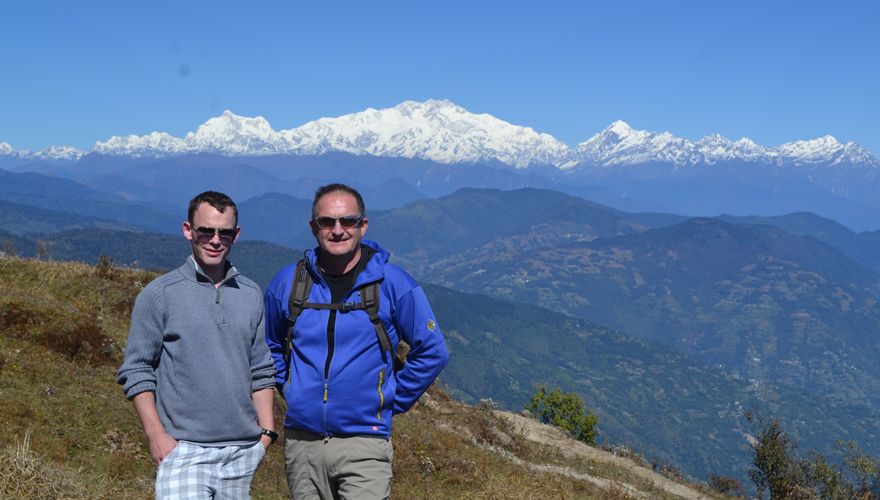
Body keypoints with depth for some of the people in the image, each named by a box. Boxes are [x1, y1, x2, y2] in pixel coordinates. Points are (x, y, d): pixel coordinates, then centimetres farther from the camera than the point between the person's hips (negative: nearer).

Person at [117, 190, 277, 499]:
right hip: (183, 450, -4)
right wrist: (156, 435, -9)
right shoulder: (159, 294, -1)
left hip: (242, 451, 4)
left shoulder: (251, 295, 11)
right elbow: (135, 371, -1)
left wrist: (267, 431, 8)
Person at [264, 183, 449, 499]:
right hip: (301, 442, 3)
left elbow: (432, 352, 3)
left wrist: (393, 401, 2)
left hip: (364, 443, -3)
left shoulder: (393, 283, -3)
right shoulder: (287, 283, 5)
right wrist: (288, 389, 12)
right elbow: (269, 346, 23)